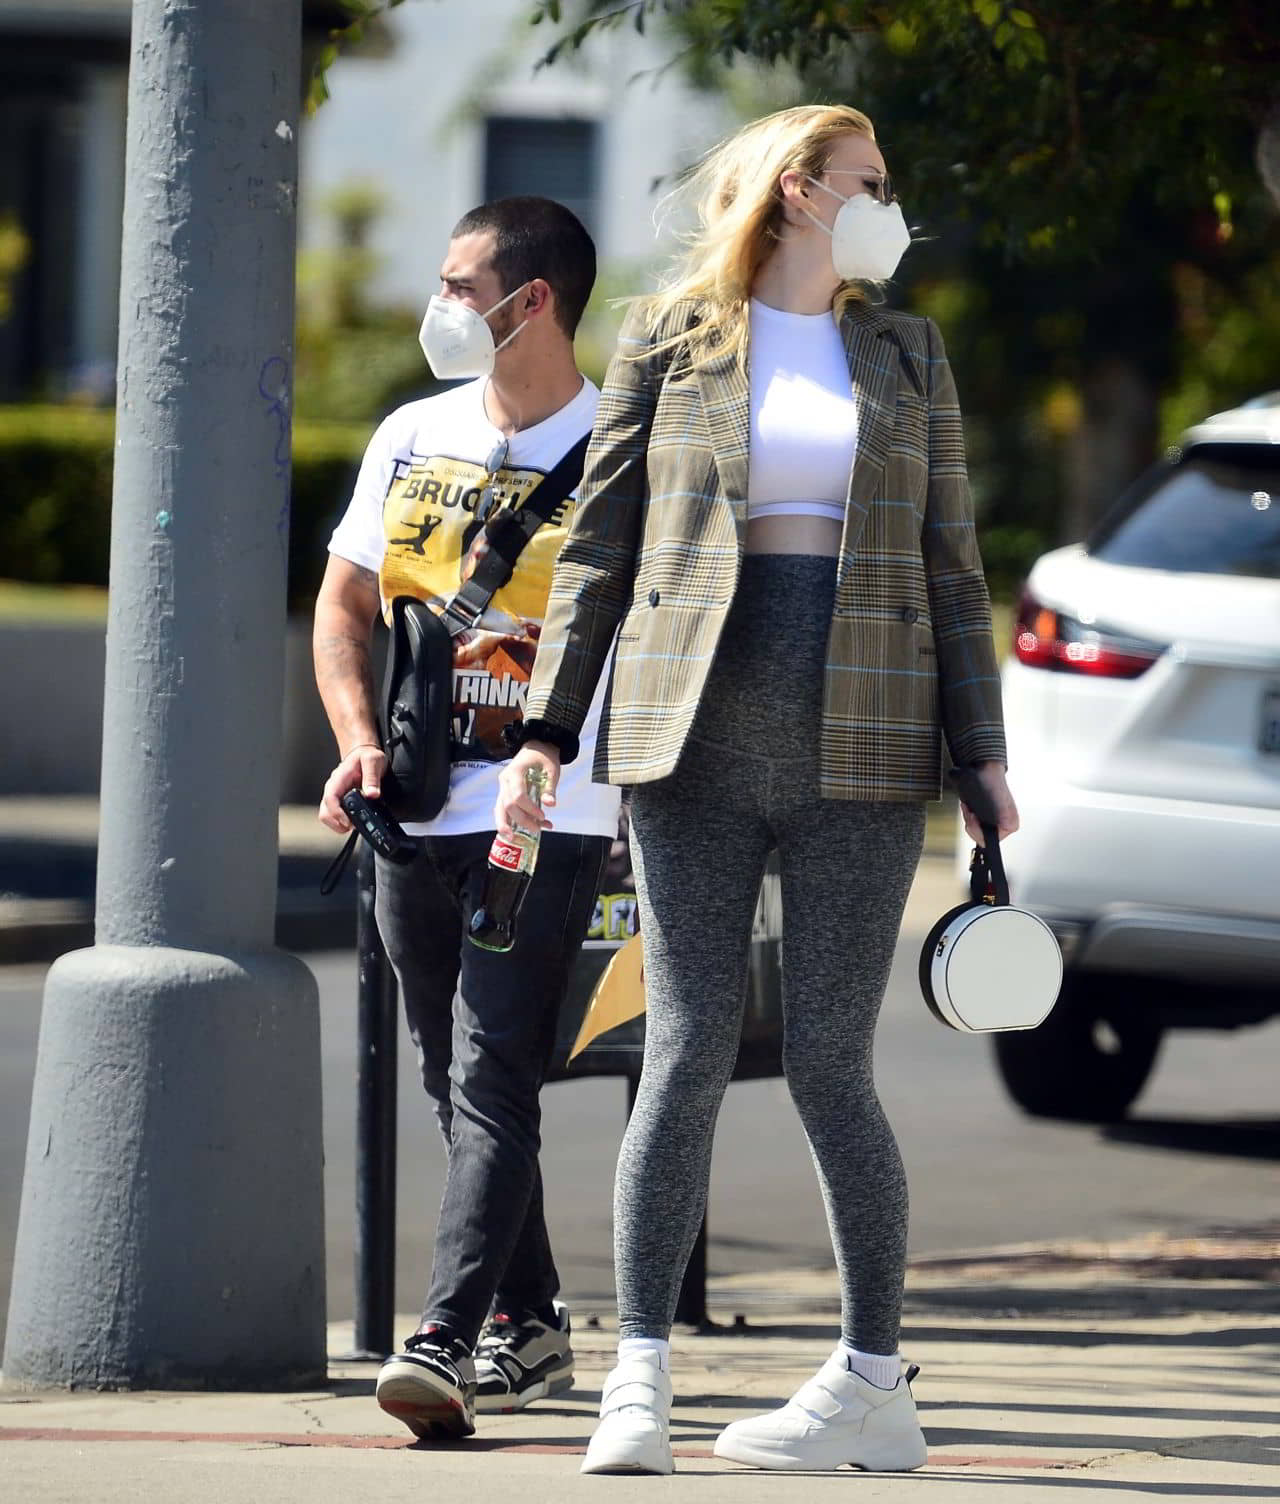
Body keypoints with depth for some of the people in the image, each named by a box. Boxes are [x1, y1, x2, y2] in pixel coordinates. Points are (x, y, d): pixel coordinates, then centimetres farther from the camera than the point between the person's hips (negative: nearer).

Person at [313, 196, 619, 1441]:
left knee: (491, 1080, -15)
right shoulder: (413, 438, 12)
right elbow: (343, 601, 17)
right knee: (455, 1084, 12)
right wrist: (358, 738, 0)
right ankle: (527, 1328, 24)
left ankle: (443, 1343, -22)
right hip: (417, 812, 6)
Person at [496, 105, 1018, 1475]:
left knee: (828, 1064, -2)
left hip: (860, 743, 1)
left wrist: (983, 754, 5)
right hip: (697, 737, -1)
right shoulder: (665, 343, 8)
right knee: (687, 1049, -7)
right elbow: (598, 547, 8)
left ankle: (873, 1382, 7)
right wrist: (548, 731, 0)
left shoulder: (905, 355, 15)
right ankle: (637, 1383, -6)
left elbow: (949, 566, 14)